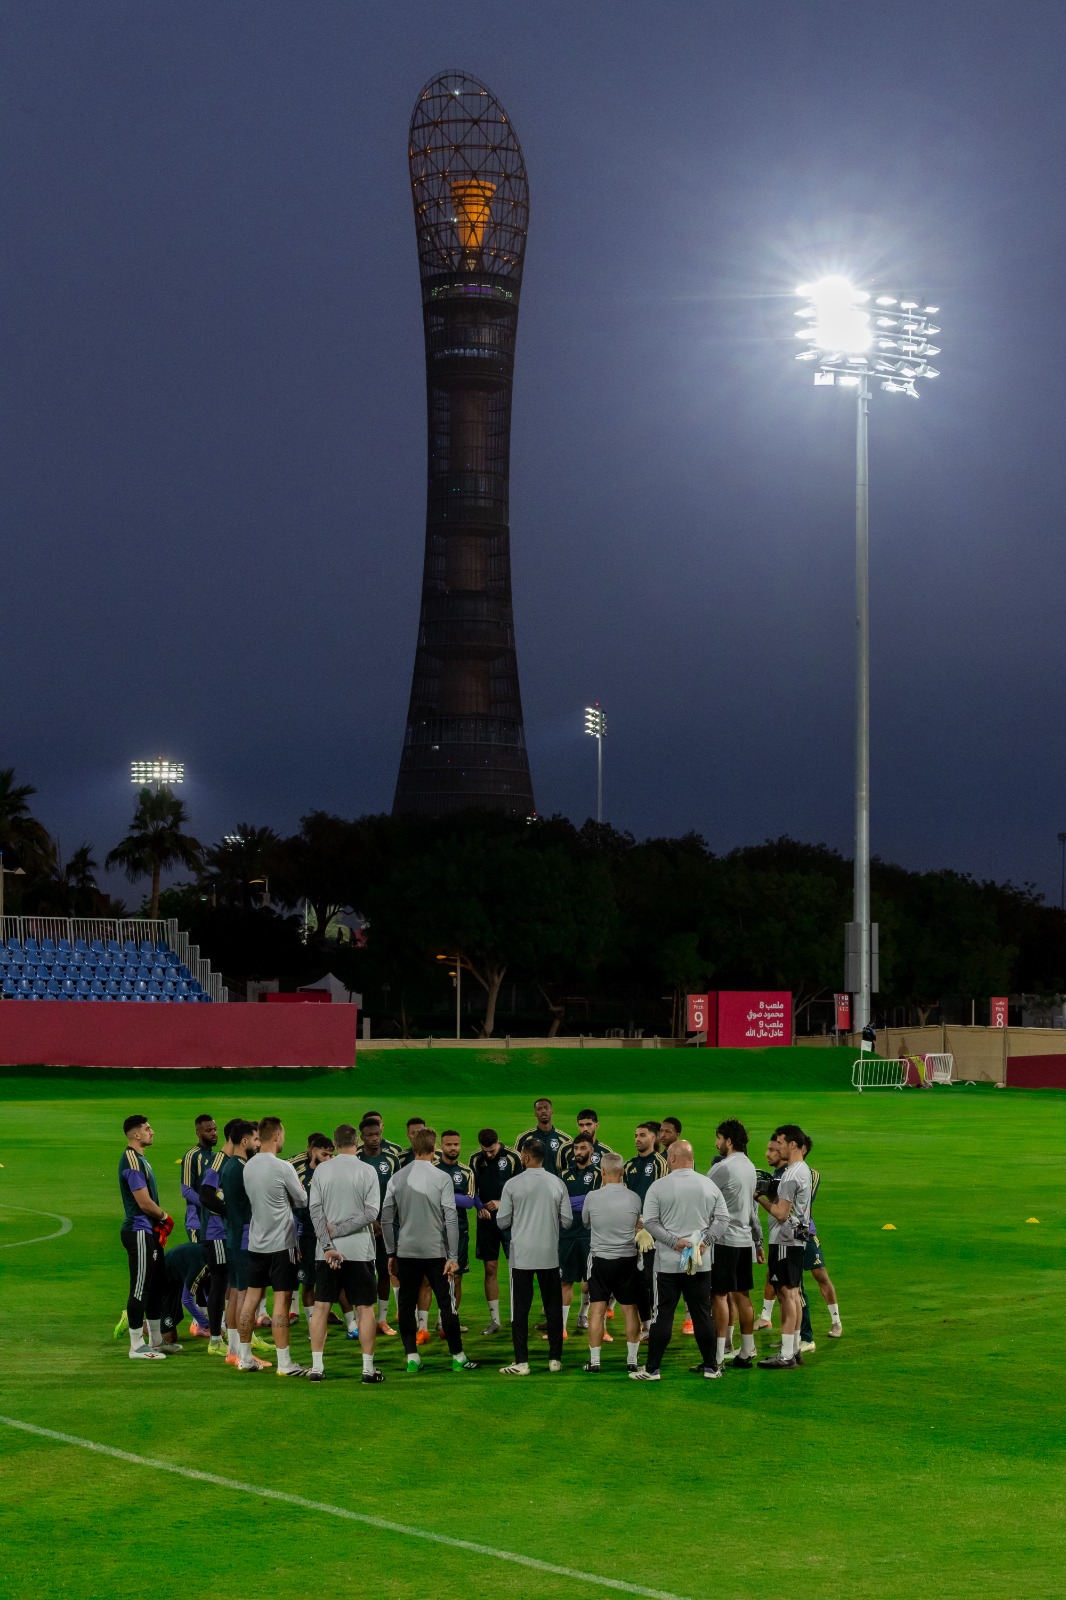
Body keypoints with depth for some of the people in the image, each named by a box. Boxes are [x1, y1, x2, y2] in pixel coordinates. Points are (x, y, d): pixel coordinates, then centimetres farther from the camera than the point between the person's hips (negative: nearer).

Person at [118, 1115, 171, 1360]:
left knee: (156, 1285, 17)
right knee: (140, 1289, -5)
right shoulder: (131, 1161, -18)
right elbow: (144, 1202, -21)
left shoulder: (141, 1158, 15)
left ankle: (156, 1340, 27)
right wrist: (165, 1218, -4)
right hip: (138, 1232, -10)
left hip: (150, 1231, 10)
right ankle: (137, 1347, 0)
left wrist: (160, 1223, 6)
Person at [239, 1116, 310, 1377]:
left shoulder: (249, 1167, 5)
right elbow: (303, 1202, -5)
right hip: (281, 1244, -7)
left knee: (251, 1297, 12)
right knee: (282, 1300, -5)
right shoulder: (282, 1168, -16)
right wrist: (299, 1187, 16)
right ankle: (284, 1363, -5)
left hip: (256, 1243, 7)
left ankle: (245, 1358, 18)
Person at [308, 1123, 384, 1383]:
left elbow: (314, 1210, -3)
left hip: (327, 1251, 2)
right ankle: (368, 1368, 4)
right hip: (359, 1249, -2)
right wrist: (338, 1230, -8)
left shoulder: (321, 1170, 2)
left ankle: (316, 1367, 7)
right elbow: (371, 1213, -10)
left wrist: (328, 1245, -6)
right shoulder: (367, 1171, -4)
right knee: (366, 1308, 4)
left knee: (321, 1306, 8)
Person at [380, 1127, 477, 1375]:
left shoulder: (397, 1179, 2)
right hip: (435, 1251, -2)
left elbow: (386, 1219, 4)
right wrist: (453, 1257, -7)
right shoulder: (442, 1178, -7)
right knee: (446, 1303, 5)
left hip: (406, 1252, 2)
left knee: (406, 1304, 9)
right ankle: (457, 1357, 9)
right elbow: (451, 1219, -10)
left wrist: (391, 1254, 13)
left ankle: (411, 1357, 8)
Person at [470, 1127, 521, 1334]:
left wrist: (502, 1203, -16)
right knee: (490, 1269, 5)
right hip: (486, 1221, 3)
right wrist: (480, 1207, -7)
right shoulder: (476, 1160, 3)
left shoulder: (513, 1158, -7)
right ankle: (494, 1319, 11)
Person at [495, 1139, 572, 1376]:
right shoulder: (557, 1184, -2)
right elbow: (567, 1221, 0)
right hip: (550, 1256, 2)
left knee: (520, 1309, 2)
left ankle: (521, 1362, 0)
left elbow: (502, 1223, -4)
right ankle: (555, 1359, 15)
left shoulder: (513, 1185, -8)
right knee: (553, 1307, 11)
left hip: (521, 1256, -2)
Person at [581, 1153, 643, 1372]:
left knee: (597, 1310, 3)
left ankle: (594, 1360, 2)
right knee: (630, 1309, 10)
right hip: (628, 1259, 2)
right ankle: (632, 1359, 12)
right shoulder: (634, 1198, -6)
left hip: (600, 1258, -2)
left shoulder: (593, 1197, -10)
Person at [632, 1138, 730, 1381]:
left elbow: (650, 1222, -10)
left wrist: (675, 1242, -12)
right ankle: (710, 1366, 15)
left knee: (662, 1316, 1)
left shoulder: (659, 1187, -6)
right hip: (701, 1263, 3)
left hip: (667, 1263, -3)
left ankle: (652, 1368, 3)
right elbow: (723, 1219, 2)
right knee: (702, 1315, 10)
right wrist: (706, 1241, -4)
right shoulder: (709, 1185, 4)